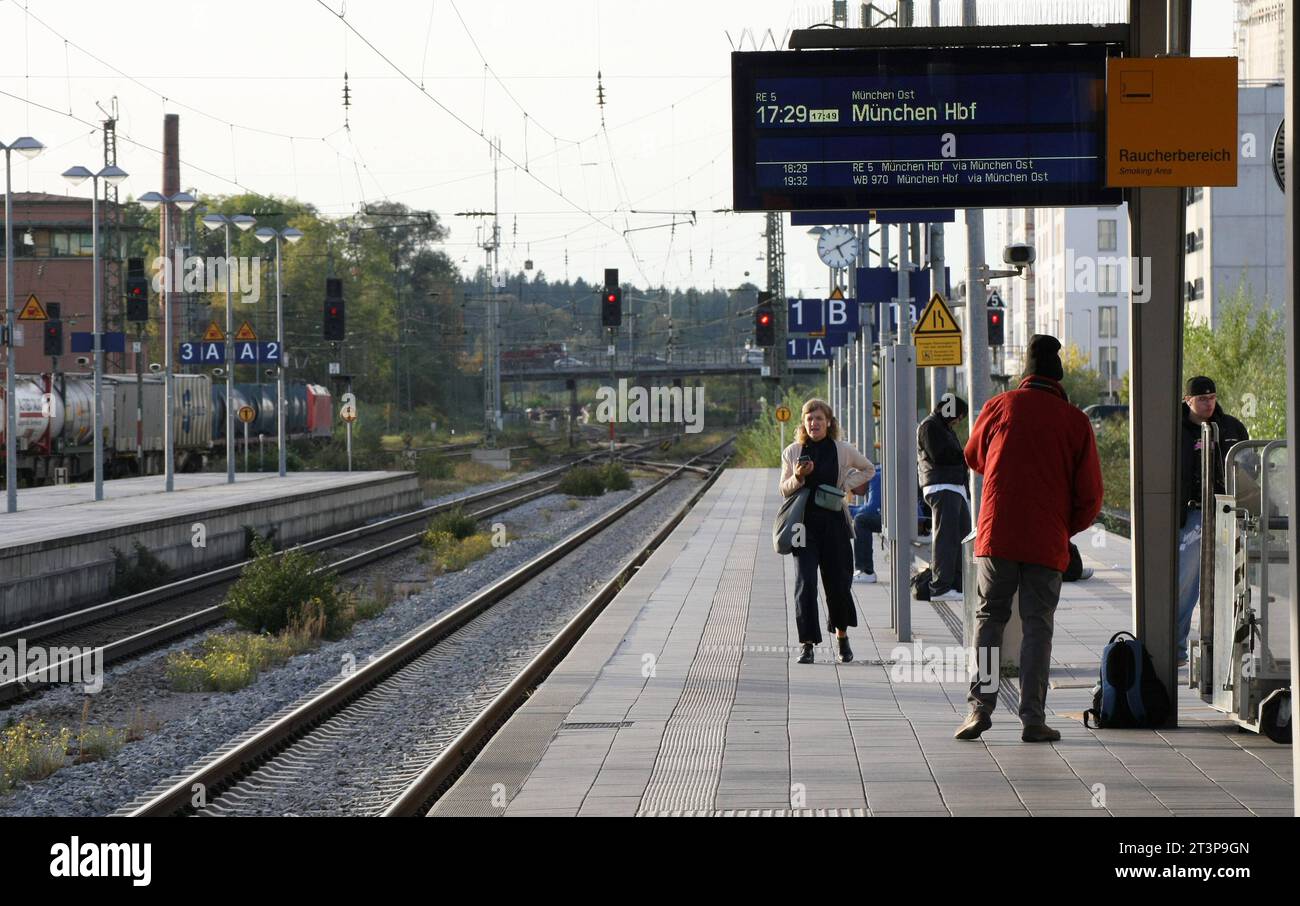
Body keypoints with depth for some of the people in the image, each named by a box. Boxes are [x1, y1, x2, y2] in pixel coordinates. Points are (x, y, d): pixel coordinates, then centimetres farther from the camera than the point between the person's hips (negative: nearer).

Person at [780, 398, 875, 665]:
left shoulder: (843, 450, 1)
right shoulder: (792, 452, 2)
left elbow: (869, 469, 18)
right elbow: (784, 491, 5)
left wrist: (845, 485, 3)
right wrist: (798, 477, -15)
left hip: (834, 522, 1)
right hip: (805, 524, -1)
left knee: (838, 582, 7)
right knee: (805, 582, -11)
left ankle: (842, 635, 30)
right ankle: (807, 643, -8)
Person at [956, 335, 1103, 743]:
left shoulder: (1000, 406, 1)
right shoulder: (1075, 421, -2)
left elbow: (973, 457, 19)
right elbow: (1090, 495, 0)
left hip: (997, 534, 1)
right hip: (1047, 541, -1)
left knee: (989, 618, 11)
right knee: (1038, 626, 5)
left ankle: (980, 706, 3)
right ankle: (1033, 718, 1)